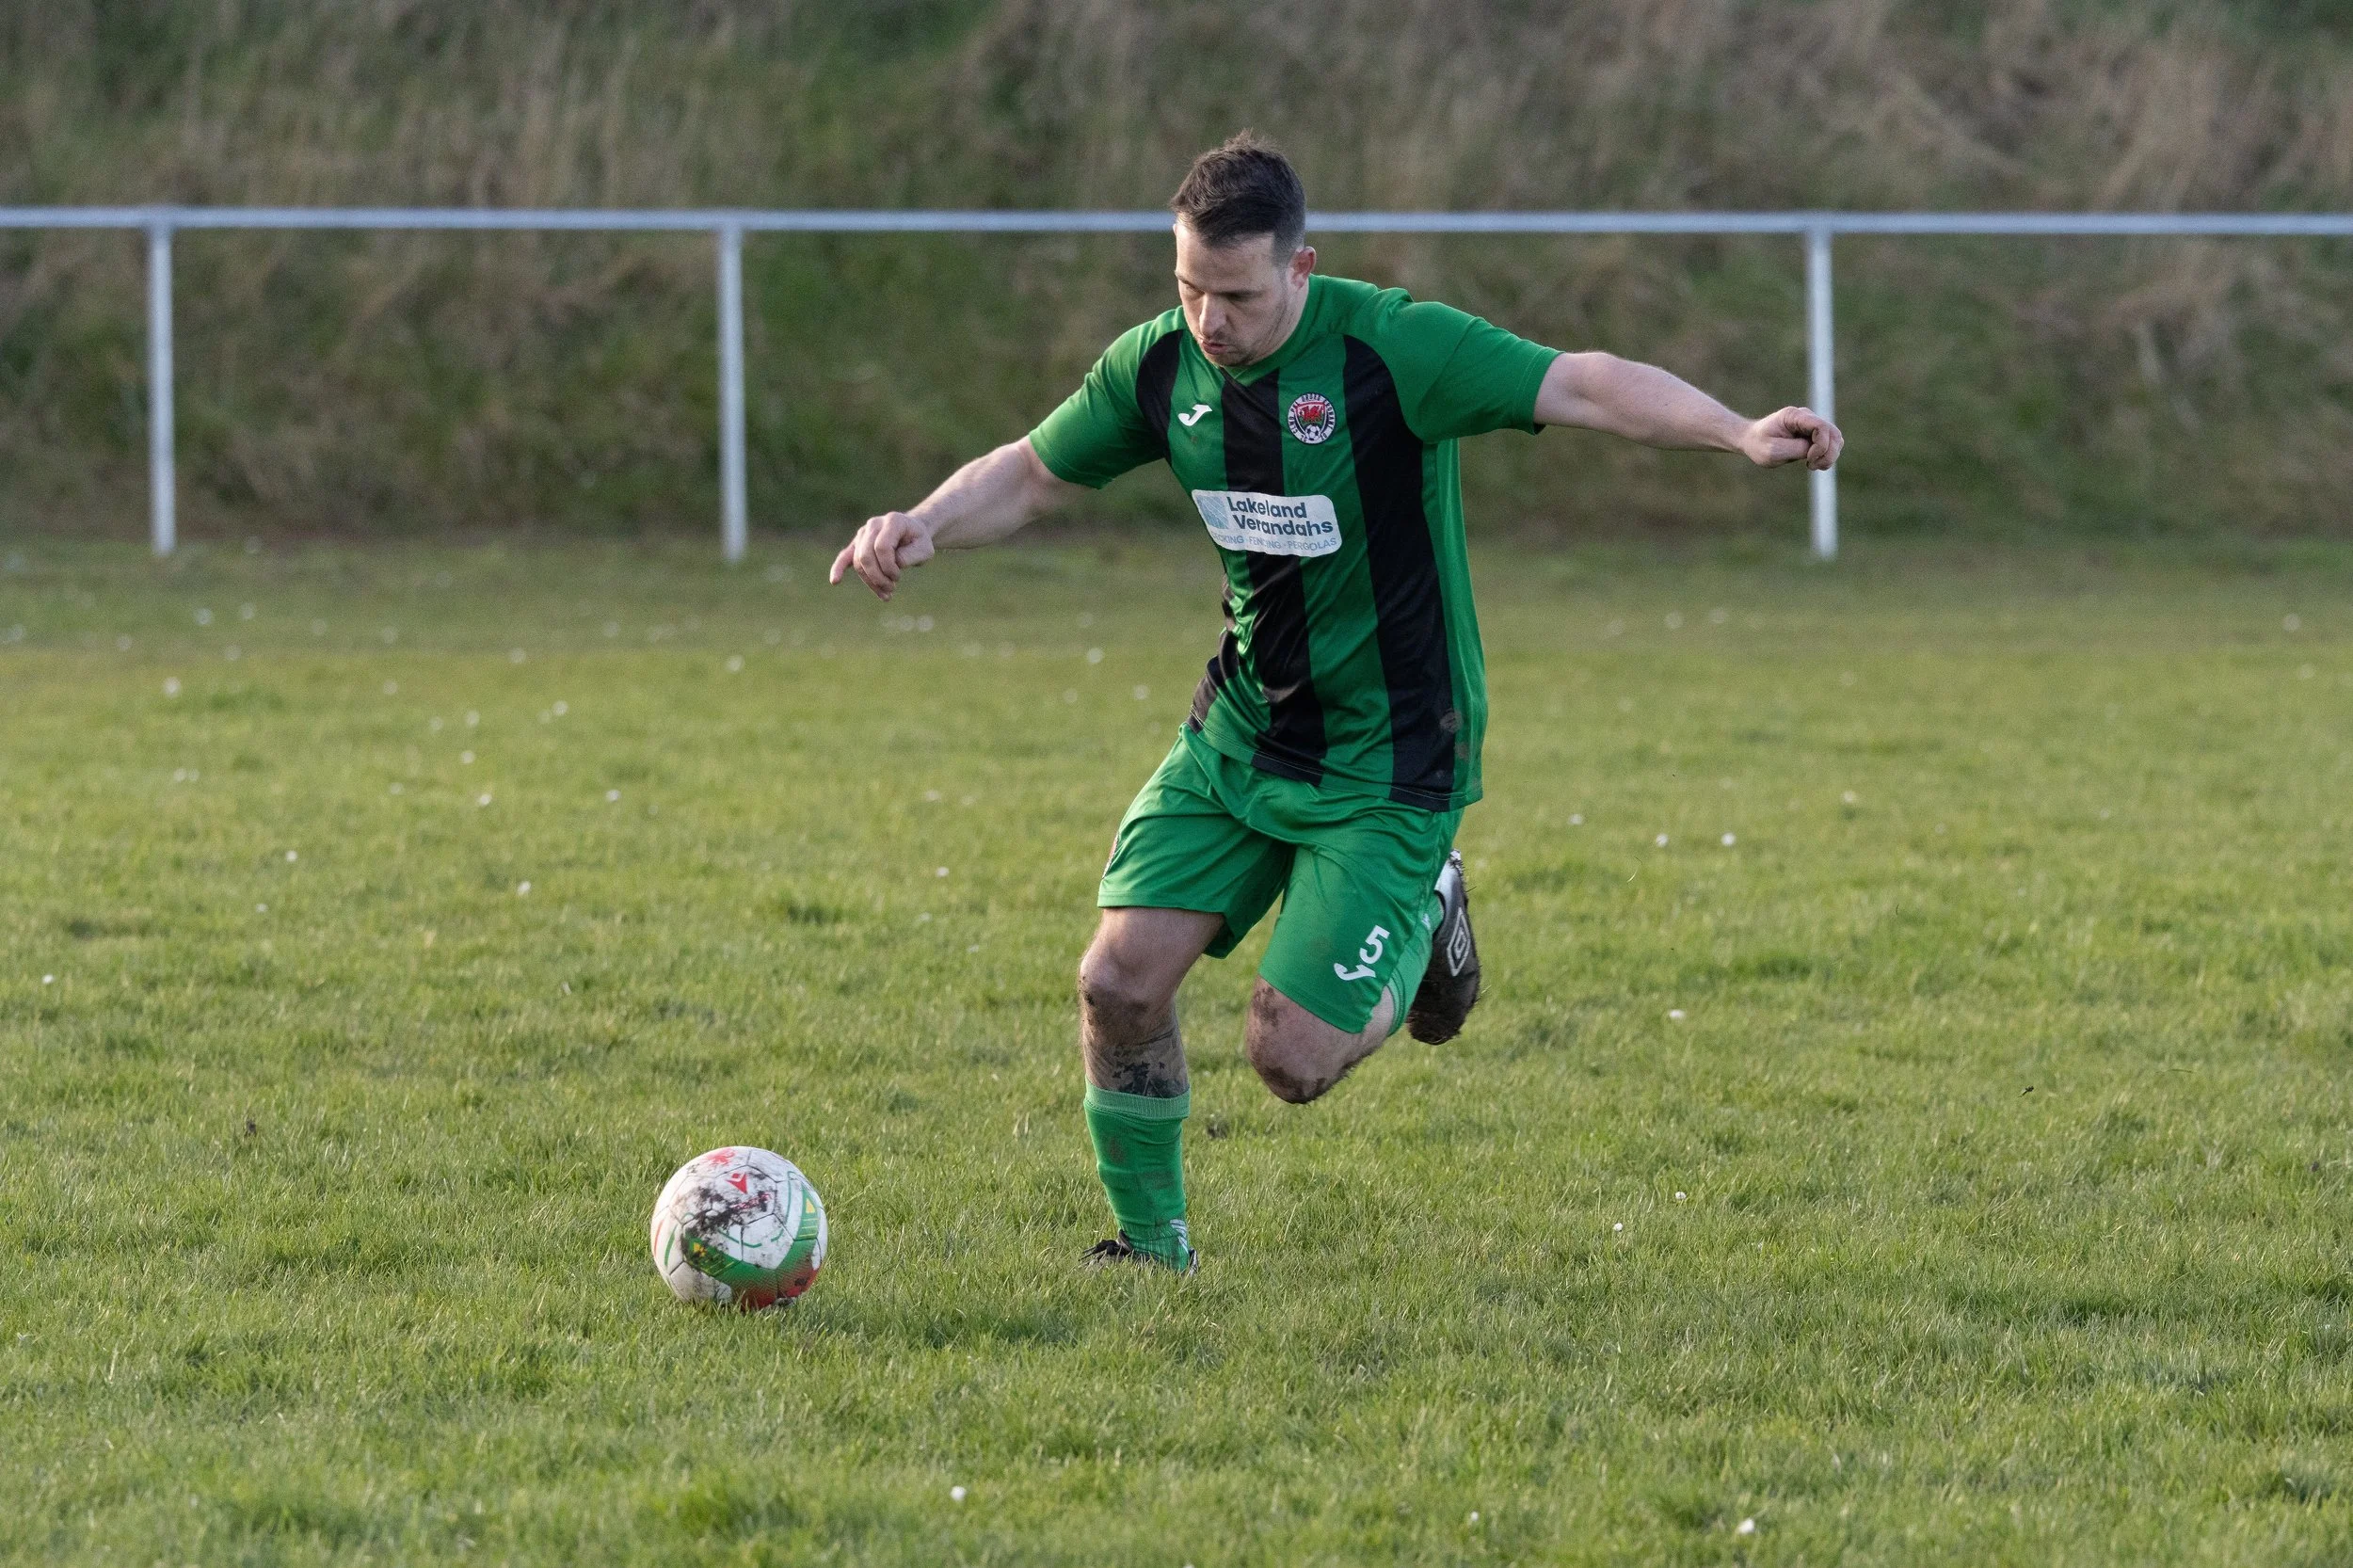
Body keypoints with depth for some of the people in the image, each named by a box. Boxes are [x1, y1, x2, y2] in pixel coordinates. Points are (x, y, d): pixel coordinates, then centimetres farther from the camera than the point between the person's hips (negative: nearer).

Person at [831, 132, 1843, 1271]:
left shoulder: (1388, 347, -22)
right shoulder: (1161, 366, -5)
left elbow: (1581, 387, -28)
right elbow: (1030, 476, 9)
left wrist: (1740, 433, -43)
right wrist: (921, 527, -11)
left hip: (1385, 761, -5)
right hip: (1236, 737, 5)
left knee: (1291, 1061, -9)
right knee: (1120, 982, -8)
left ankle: (1420, 918, 22)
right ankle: (1152, 1243, 15)